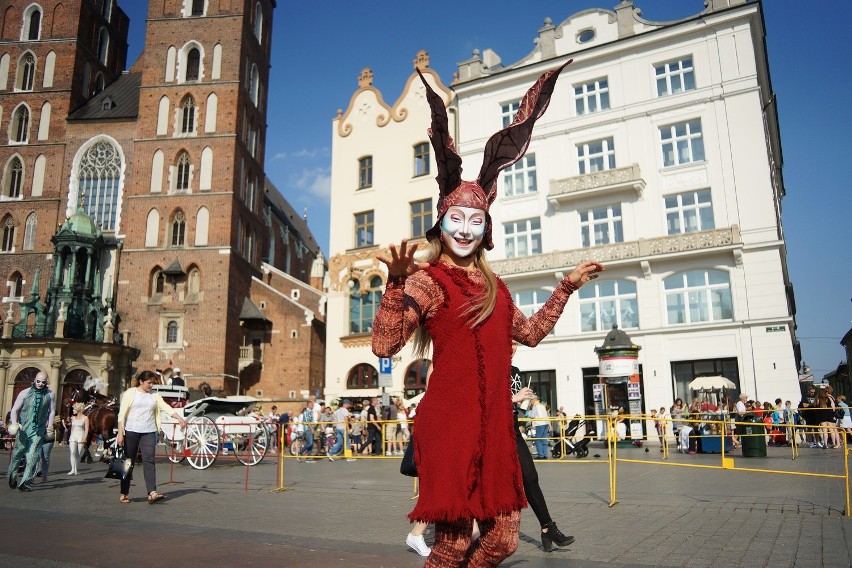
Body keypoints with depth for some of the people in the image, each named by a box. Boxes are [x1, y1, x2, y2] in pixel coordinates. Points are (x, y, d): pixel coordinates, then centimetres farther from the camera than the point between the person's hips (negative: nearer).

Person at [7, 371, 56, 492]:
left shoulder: (50, 394, -1)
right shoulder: (25, 393, -2)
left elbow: (52, 411, 7)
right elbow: (15, 410, -1)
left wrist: (50, 426, 2)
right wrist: (14, 423, -16)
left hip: (38, 431, -1)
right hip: (23, 429, 1)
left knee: (32, 457, -7)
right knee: (17, 454, 10)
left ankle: (26, 482, -2)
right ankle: (12, 479, 31)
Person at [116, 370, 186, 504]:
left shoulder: (155, 396, 11)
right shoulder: (130, 393, 2)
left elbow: (166, 407, -1)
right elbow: (122, 414, -1)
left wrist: (179, 418, -17)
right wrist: (120, 433, -8)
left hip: (149, 432, 2)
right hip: (131, 431, -2)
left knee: (149, 460, -8)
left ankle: (152, 493, -16)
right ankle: (124, 494, 17)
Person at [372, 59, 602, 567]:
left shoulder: (494, 287, 14)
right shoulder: (427, 280, -6)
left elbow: (531, 333, 28)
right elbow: (384, 346, -17)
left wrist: (567, 287, 26)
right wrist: (397, 283, -29)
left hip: (494, 424, 7)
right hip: (450, 421, -7)